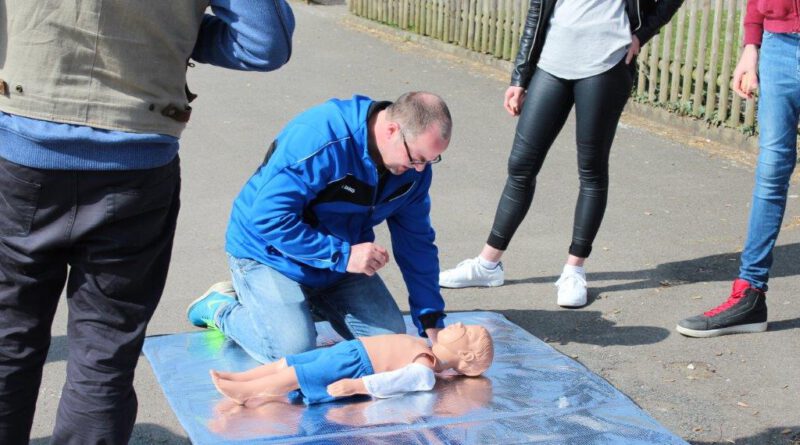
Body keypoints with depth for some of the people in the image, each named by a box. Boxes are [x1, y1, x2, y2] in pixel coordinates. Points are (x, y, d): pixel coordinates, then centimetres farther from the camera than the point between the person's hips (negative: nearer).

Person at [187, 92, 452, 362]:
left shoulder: (414, 165, -10)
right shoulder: (318, 137, -33)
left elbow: (417, 241, -1)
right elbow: (269, 219, -34)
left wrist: (431, 322, -6)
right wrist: (342, 255, -34)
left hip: (344, 257, 7)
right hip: (270, 255, -7)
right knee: (294, 351, -22)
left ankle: (307, 303, 19)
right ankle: (222, 308, 7)